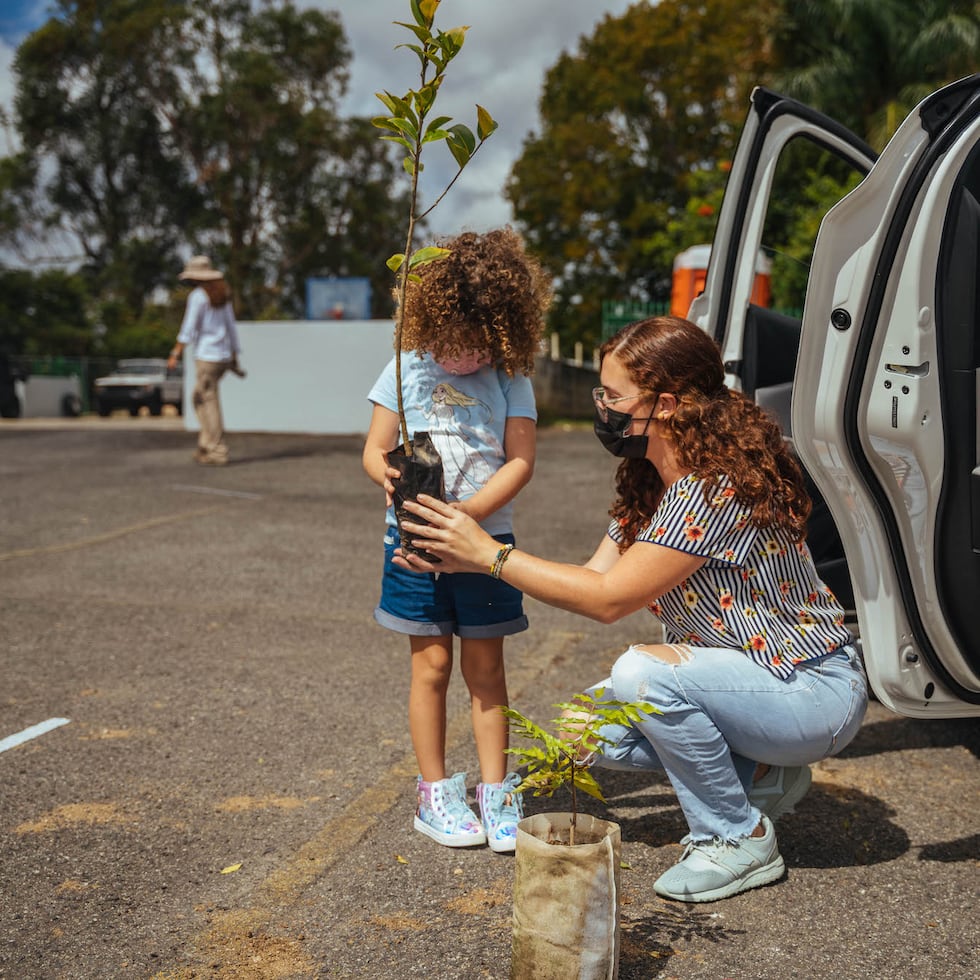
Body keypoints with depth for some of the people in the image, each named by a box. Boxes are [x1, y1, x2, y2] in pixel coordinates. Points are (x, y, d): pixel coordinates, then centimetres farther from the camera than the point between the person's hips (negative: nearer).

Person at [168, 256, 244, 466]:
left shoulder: (197, 295, -10)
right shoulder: (223, 295, 13)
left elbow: (188, 328, -17)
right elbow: (231, 327, 14)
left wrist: (176, 354, -19)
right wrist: (235, 358, 18)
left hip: (206, 357, -8)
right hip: (224, 355, 8)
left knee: (209, 403, -2)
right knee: (199, 399, 17)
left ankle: (218, 452, -1)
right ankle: (205, 446, 14)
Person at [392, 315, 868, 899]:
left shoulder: (716, 487, -28)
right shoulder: (649, 480, 2)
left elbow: (610, 598, -26)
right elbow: (596, 575, 2)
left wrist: (491, 554, -21)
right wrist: (463, 560, -4)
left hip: (819, 694, -9)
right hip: (754, 675, 9)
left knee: (643, 672, -30)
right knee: (588, 725, -2)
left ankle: (742, 841, -8)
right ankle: (762, 775, 12)